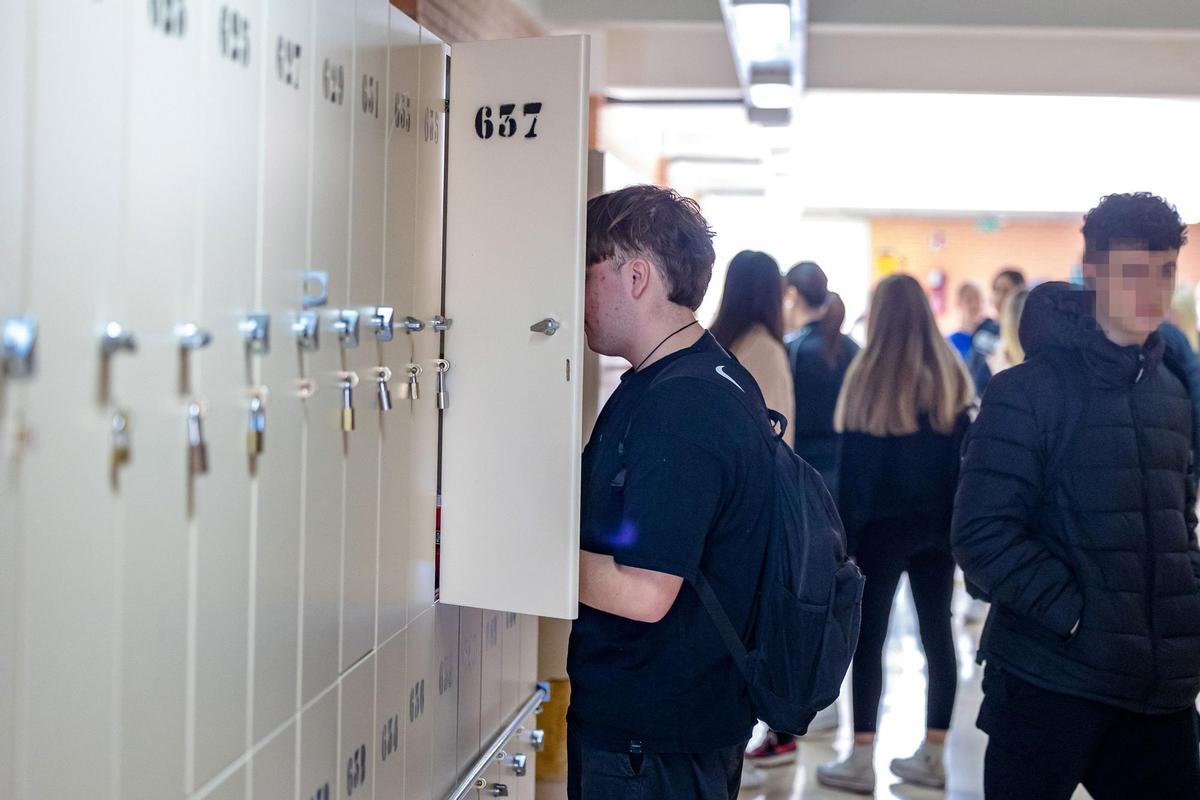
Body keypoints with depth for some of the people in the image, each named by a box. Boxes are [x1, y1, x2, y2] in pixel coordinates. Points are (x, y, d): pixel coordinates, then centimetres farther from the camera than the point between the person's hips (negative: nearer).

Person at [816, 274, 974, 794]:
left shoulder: (869, 375, -8)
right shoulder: (951, 376, 5)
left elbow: (853, 464, -8)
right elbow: (964, 458, 5)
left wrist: (842, 532, -5)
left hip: (882, 525, -4)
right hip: (936, 525, 4)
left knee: (869, 637, 1)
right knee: (937, 634, 9)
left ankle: (862, 761, 1)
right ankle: (932, 756, 14)